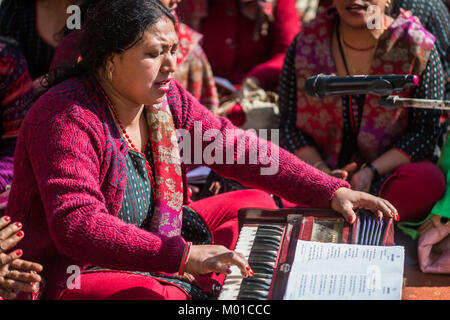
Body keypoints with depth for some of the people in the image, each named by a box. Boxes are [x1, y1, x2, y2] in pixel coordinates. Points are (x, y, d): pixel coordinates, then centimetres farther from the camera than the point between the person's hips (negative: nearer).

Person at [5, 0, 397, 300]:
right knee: (163, 295, -37)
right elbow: (77, 225, -34)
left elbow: (238, 148, 0)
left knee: (256, 203, 8)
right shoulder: (67, 118, -24)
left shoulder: (166, 98, 0)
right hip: (73, 275, -8)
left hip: (152, 241, 9)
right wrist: (183, 255, -41)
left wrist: (331, 191, -9)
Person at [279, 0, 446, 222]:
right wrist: (322, 172, -15)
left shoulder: (415, 46, -2)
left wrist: (371, 171, -18)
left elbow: (426, 132, -4)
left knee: (428, 181, -34)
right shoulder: (305, 44, 2)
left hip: (386, 172, 0)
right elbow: (289, 126, 4)